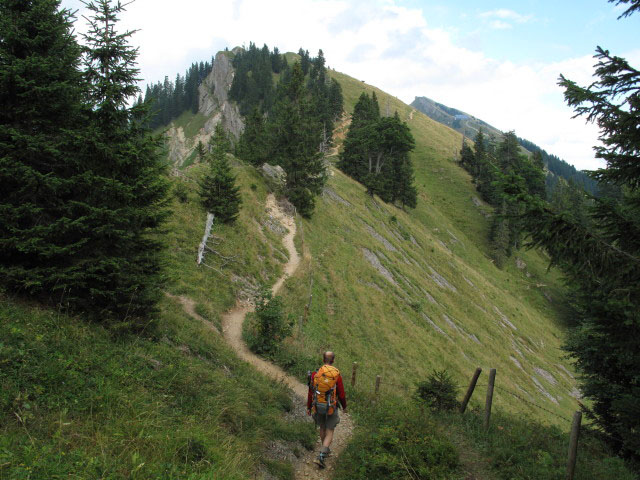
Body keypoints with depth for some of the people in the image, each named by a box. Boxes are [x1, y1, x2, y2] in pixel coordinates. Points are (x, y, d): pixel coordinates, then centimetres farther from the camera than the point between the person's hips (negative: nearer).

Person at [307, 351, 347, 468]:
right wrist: (344, 407, 9)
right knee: (329, 433, 9)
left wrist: (308, 407, 10)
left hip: (318, 407, 3)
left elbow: (311, 392, -3)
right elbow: (341, 394, -9)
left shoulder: (315, 373, -10)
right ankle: (321, 457, -6)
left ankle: (326, 450, 44)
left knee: (322, 428, 27)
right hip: (331, 408, -3)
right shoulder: (336, 375, -17)